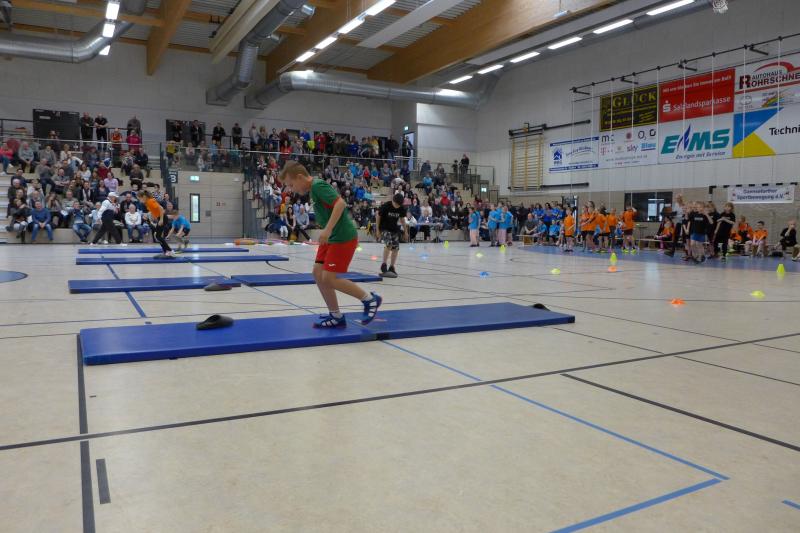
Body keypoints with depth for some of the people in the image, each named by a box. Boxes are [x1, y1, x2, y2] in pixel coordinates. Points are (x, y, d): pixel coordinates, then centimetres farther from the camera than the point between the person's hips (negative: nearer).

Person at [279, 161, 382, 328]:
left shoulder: (318, 185, -14)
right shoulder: (314, 189, 15)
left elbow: (340, 203, -27)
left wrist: (327, 229, -29)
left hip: (343, 238, -10)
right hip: (332, 238, 10)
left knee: (329, 278, -10)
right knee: (318, 273, 6)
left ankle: (370, 299, 3)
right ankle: (336, 316, 13)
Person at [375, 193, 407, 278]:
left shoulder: (402, 209, -7)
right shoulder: (385, 206, -19)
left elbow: (402, 219, 9)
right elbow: (378, 216, -8)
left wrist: (405, 230, 9)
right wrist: (377, 230, -8)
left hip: (395, 229, 5)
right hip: (384, 228, -5)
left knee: (395, 248, 0)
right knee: (388, 244, -24)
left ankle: (391, 267, 12)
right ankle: (384, 265, -14)